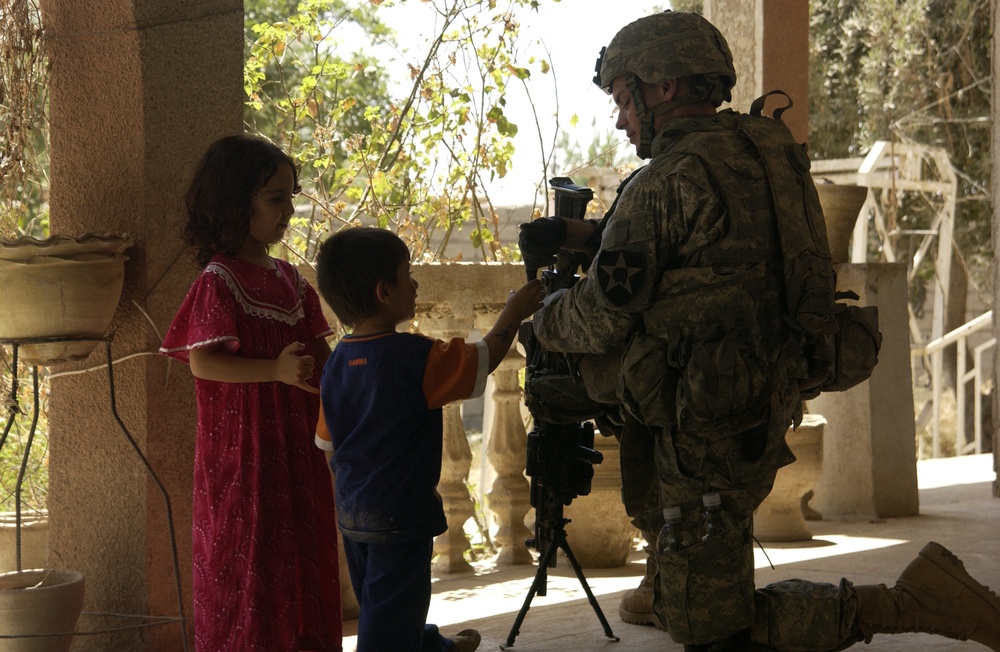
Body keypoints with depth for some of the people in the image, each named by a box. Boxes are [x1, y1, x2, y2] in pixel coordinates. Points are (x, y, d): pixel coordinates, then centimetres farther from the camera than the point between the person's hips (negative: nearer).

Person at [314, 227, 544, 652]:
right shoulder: (416, 358, -21)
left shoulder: (336, 362, 2)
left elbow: (329, 444, 10)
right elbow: (483, 359, -10)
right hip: (399, 515, -8)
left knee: (378, 605, 23)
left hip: (352, 515, 8)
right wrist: (513, 314, 5)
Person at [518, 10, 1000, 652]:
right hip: (763, 409, 9)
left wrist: (544, 318, 7)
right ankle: (663, 588, 46)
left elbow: (601, 319, -14)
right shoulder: (757, 153, 7)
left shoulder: (665, 184, -19)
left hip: (708, 436, -9)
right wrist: (577, 233, 16)